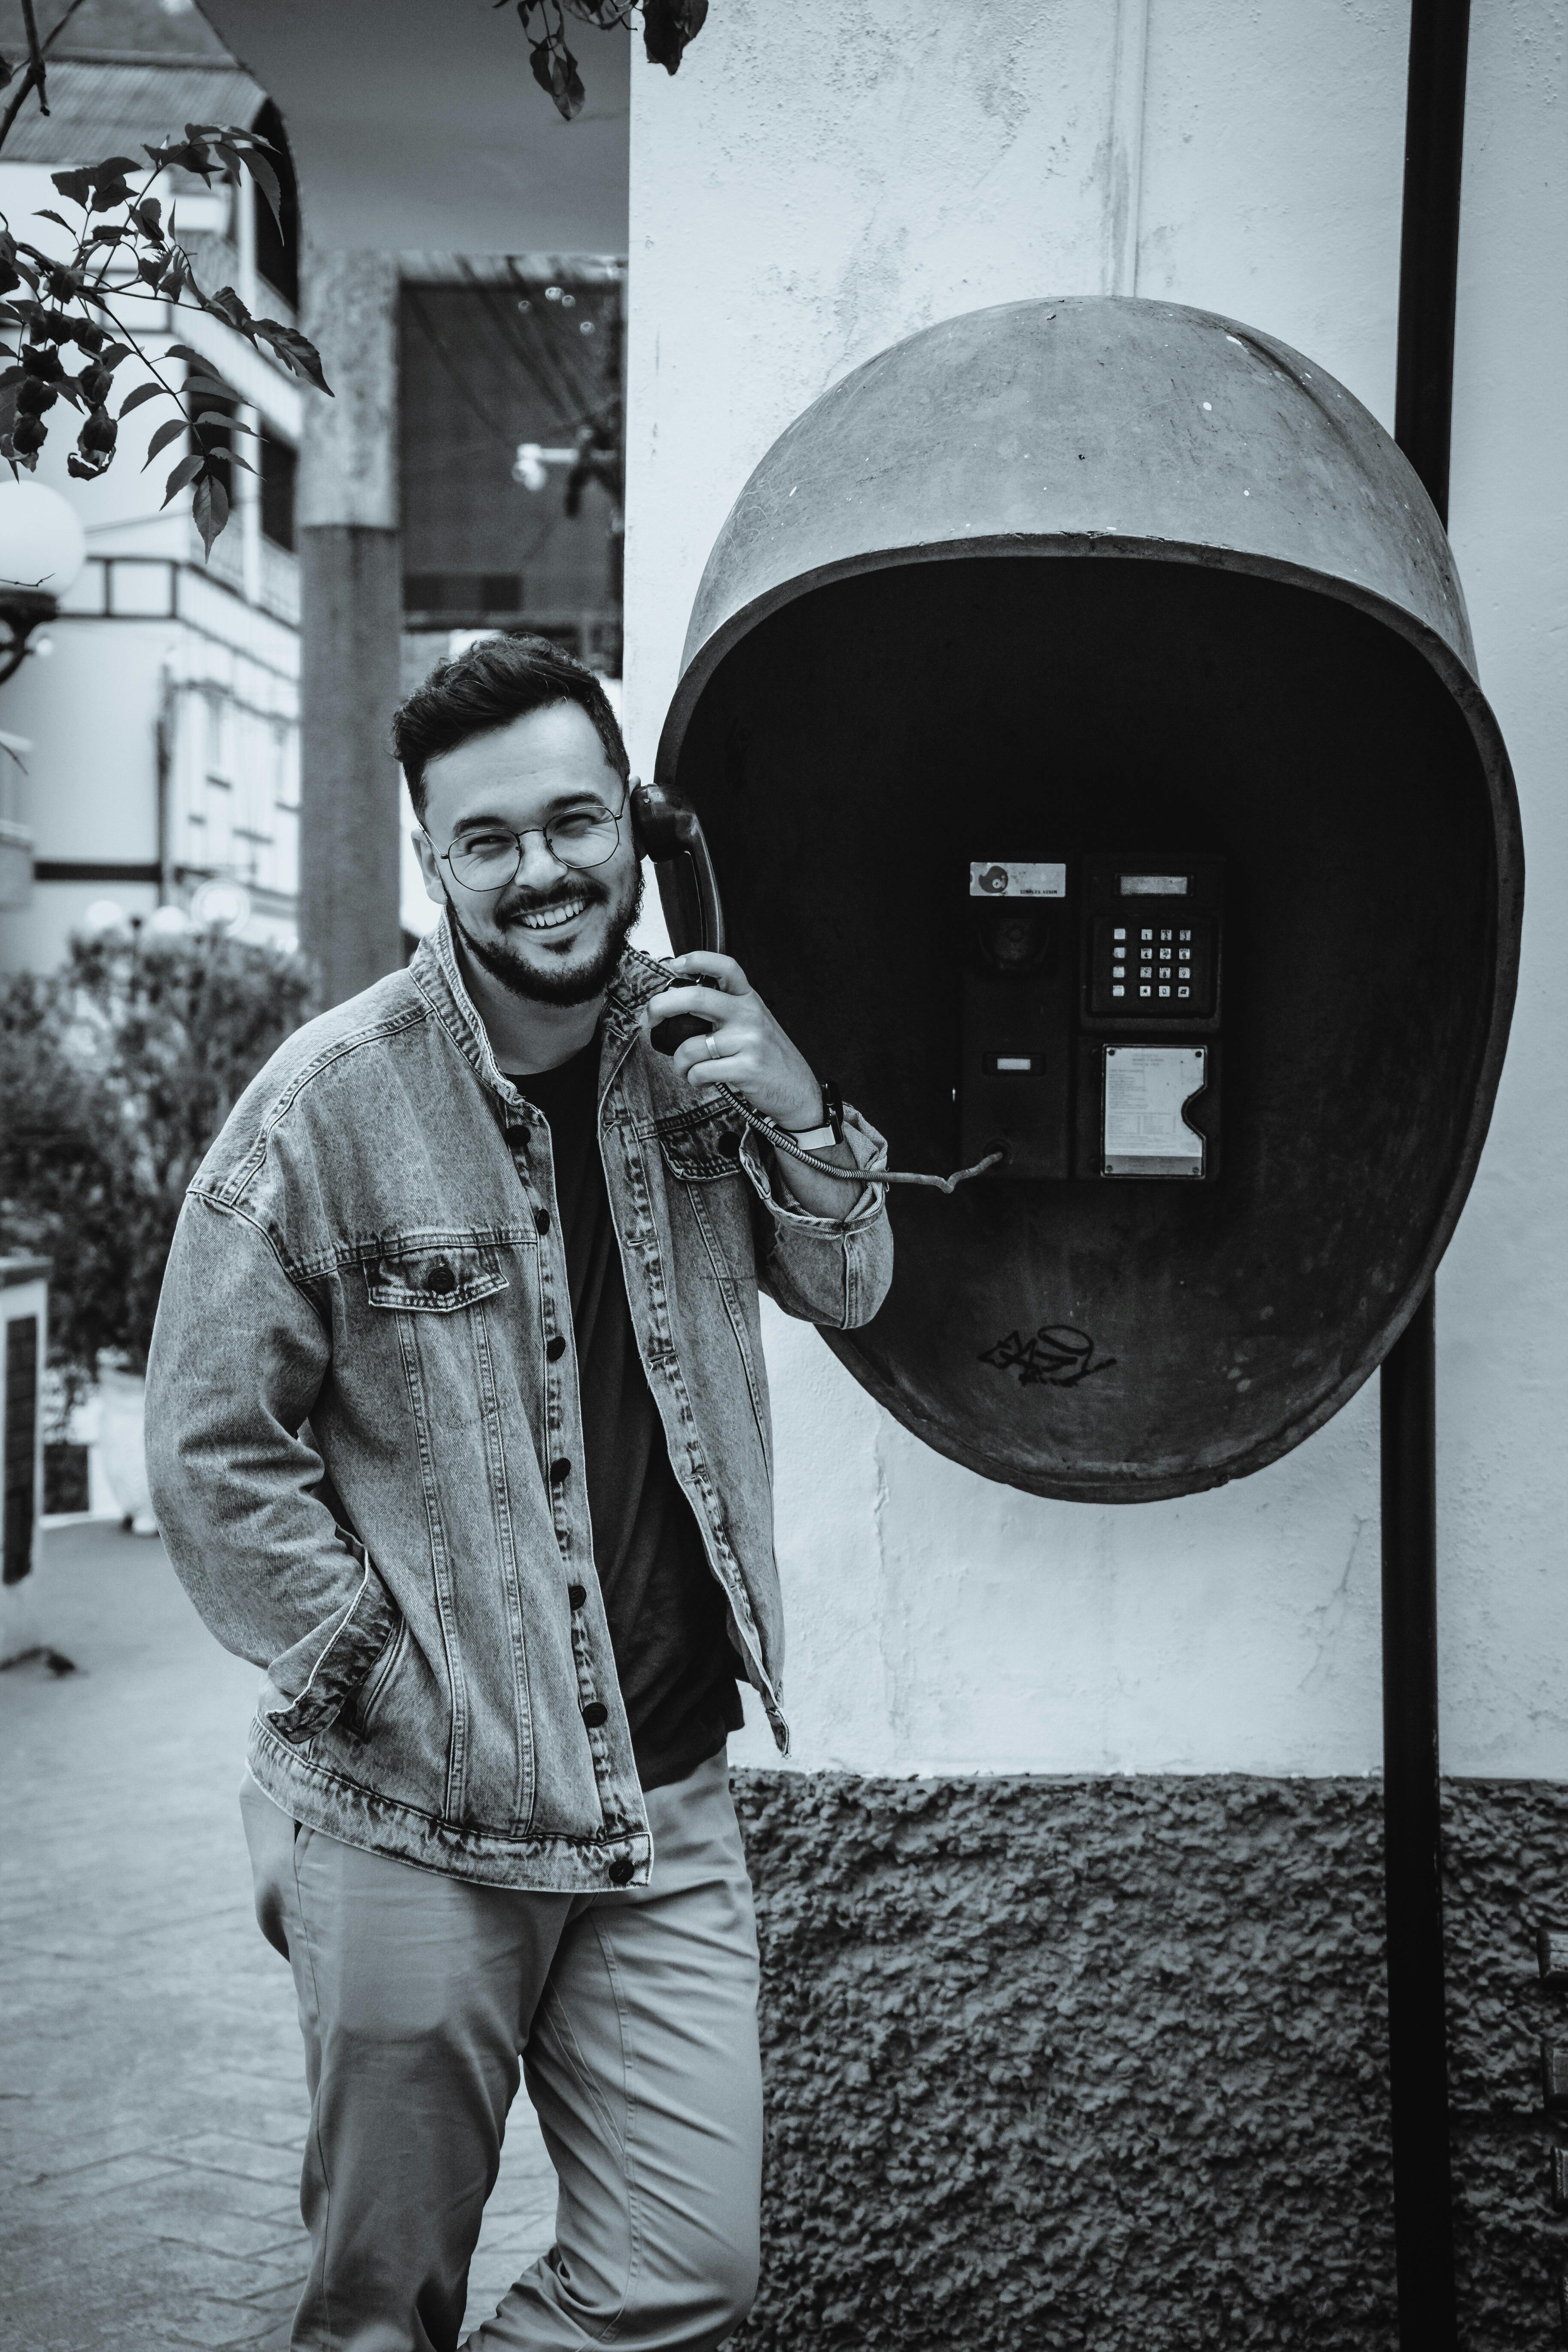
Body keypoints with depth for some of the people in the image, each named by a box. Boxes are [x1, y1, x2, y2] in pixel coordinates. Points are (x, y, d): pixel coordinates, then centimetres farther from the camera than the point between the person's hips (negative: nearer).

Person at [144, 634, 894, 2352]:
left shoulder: (691, 1051, 3)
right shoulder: (330, 1102, -12)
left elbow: (847, 1299, 13)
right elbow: (213, 1452, -8)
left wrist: (806, 1125, -7)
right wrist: (391, 1684, -11)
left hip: (665, 1806, 4)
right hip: (411, 1824, -4)